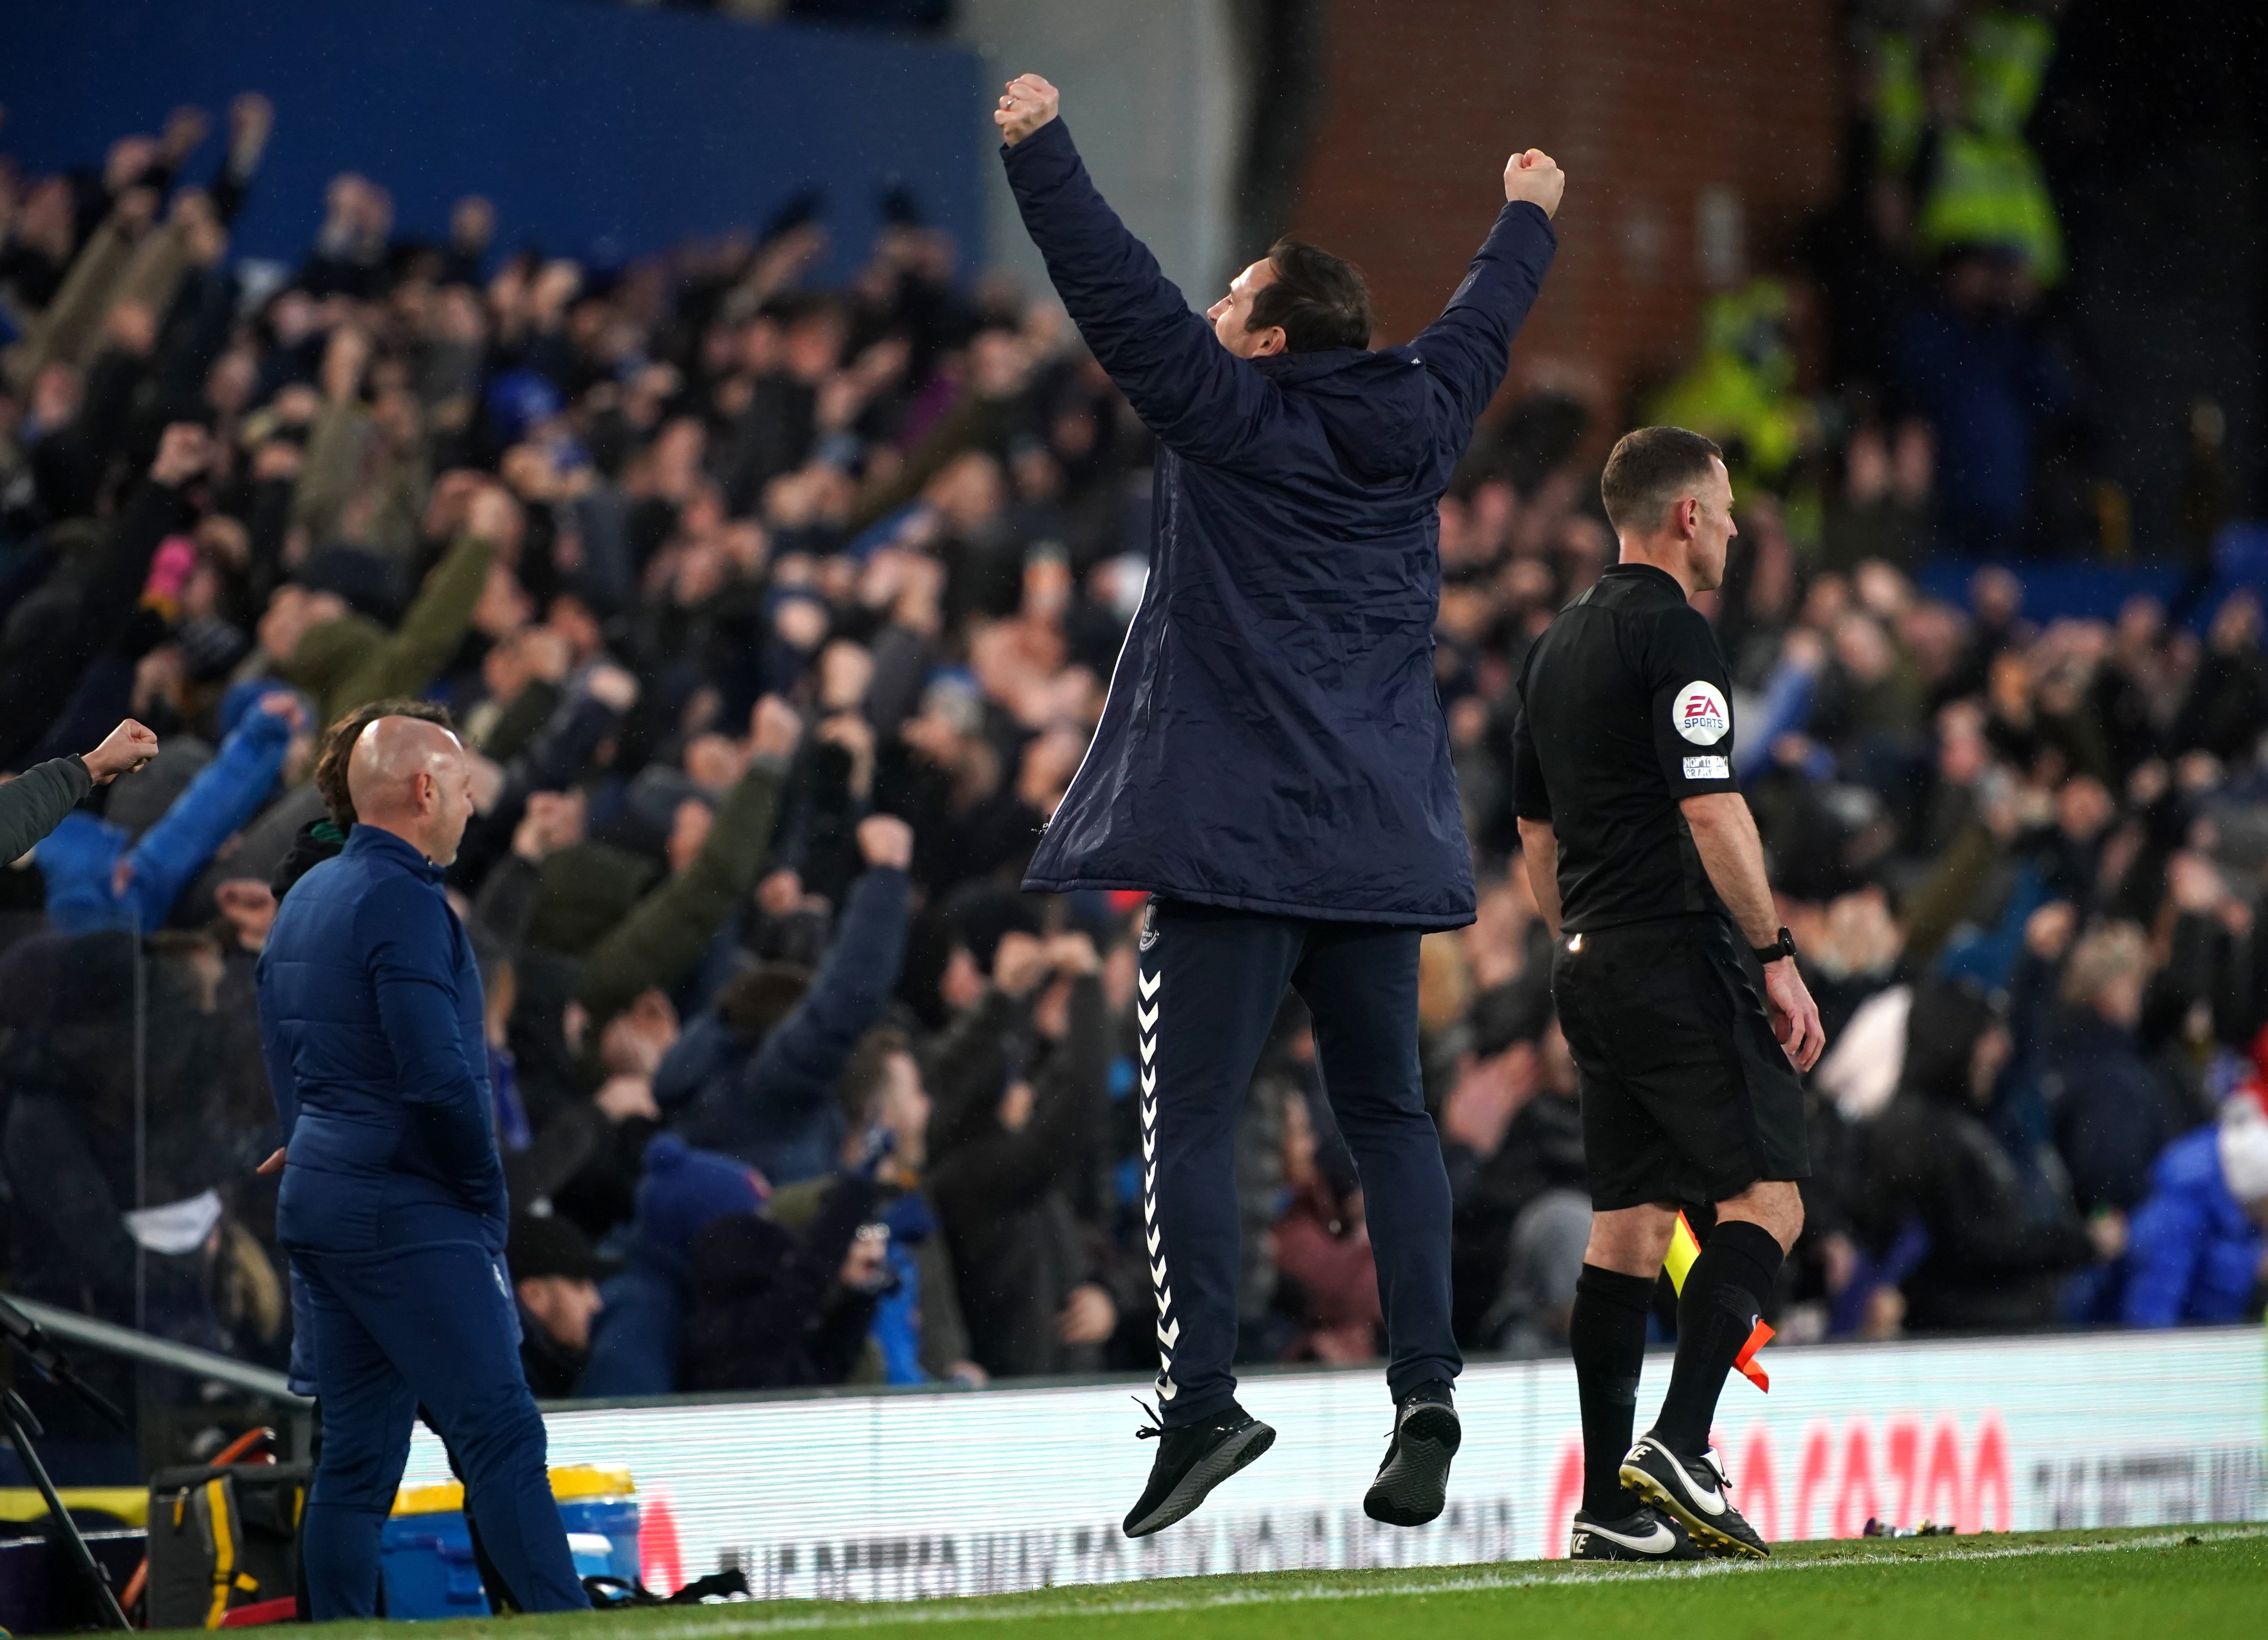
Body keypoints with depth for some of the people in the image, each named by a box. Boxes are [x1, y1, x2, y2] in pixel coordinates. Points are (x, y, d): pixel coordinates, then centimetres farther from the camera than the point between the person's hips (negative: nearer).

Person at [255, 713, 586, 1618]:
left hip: (312, 1201, 9)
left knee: (356, 1452, 9)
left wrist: (320, 1155, 17)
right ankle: (565, 1626, -18)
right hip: (407, 1216, -9)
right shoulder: (402, 902, -14)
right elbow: (440, 1076, -21)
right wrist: (484, 1190, -9)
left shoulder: (304, 900, 16)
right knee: (500, 1431, -12)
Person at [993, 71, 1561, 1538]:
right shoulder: (1415, 423, 10)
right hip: (1380, 838, 6)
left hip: (1235, 836, -6)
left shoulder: (1230, 413, -5)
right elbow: (1483, 326, 29)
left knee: (1194, 1122, -6)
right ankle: (1426, 1389, 2)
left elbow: (1115, 285, -7)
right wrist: (1531, 216, 47)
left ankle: (1204, 1398, -17)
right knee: (1388, 1112, 12)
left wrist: (1042, 147, -1)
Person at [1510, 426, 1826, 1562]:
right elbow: (1711, 811, -18)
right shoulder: (1671, 633, -11)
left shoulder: (1558, 645, 18)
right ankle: (1679, 1447, -21)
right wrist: (1778, 957, -16)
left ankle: (1609, 1505, 4)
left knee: (1629, 1223, 8)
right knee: (1766, 1197, -8)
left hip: (1593, 966, 9)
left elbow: (1537, 836, 23)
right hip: (1679, 958, -9)